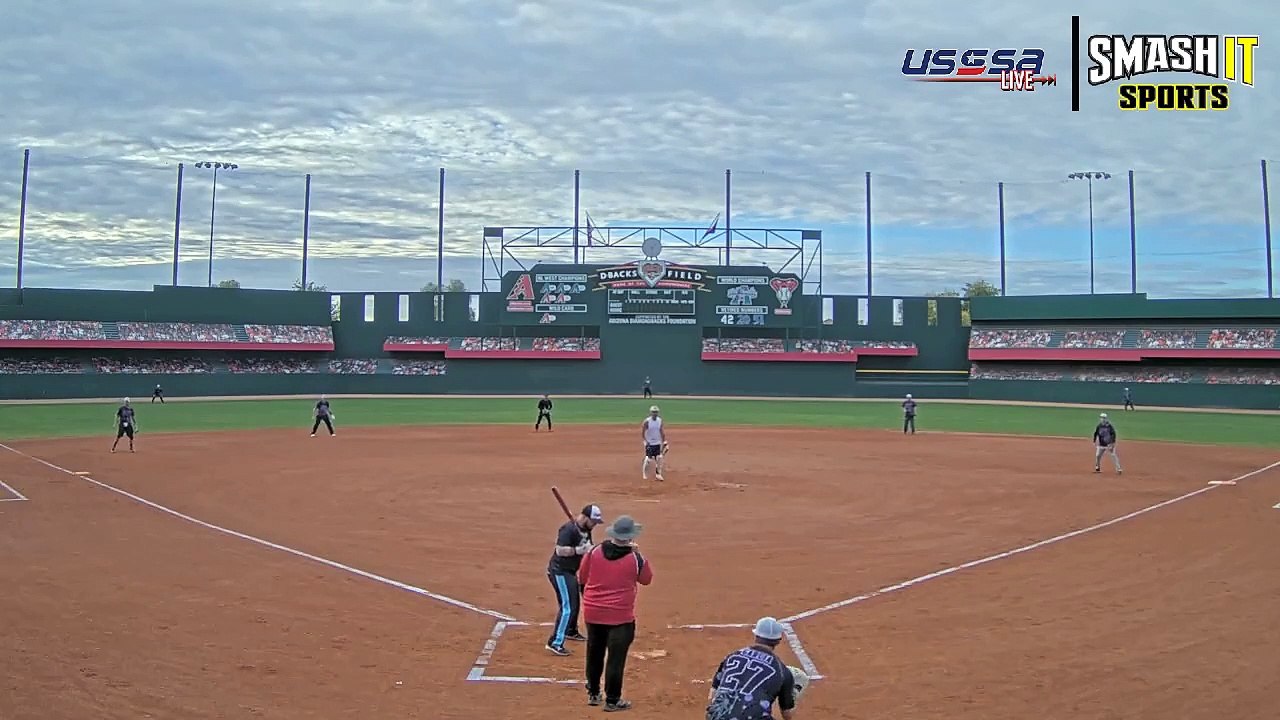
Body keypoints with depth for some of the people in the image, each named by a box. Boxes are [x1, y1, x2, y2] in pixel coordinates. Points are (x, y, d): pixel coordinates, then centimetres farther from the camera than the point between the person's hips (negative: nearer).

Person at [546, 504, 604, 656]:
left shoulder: (586, 530, 6)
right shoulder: (569, 529, -23)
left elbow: (587, 549, 13)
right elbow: (560, 550, -30)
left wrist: (590, 550, -9)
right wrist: (579, 550, -35)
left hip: (570, 572, 10)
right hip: (559, 572, -10)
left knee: (575, 603, 25)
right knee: (567, 607, -14)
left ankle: (571, 631, 46)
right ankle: (555, 642, -12)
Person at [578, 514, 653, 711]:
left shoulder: (594, 552, -6)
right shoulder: (634, 558, -13)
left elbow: (582, 579, 5)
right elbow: (647, 579, 4)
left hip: (593, 612, 4)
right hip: (620, 616, -4)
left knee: (594, 653, 18)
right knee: (616, 658, 4)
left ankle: (593, 694, 32)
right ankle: (612, 700, 10)